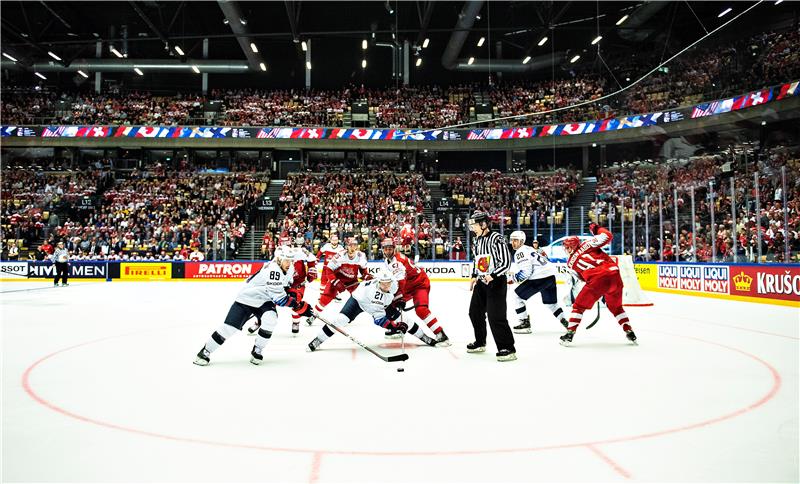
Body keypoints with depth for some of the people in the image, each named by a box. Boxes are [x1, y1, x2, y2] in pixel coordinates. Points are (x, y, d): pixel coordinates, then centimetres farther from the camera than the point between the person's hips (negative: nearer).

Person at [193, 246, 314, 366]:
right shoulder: (273, 270, -31)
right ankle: (205, 352, 10)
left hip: (264, 300, 6)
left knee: (270, 319, -24)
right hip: (247, 298, -6)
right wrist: (299, 305, -31)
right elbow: (279, 298, -33)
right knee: (230, 326, -8)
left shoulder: (289, 269, -3)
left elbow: (286, 286, 21)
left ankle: (257, 351, -5)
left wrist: (291, 293, 3)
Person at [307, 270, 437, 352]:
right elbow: (379, 320, -40)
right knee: (341, 319, -23)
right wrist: (395, 326, -45)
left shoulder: (393, 284, -26)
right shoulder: (371, 290, -42)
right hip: (359, 300, -5)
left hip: (382, 304, 5)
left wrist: (397, 302, -6)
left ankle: (424, 337, 17)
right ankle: (317, 341, -11)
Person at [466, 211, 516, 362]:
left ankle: (508, 348, -8)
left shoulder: (496, 239, -16)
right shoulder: (477, 242, 11)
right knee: (475, 312, 16)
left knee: (496, 316, -14)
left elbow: (506, 261, -19)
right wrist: (474, 276, 14)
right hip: (481, 282, 9)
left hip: (496, 282, -9)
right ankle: (480, 342, 33)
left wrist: (493, 276, -26)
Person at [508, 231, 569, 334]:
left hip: (540, 278, -10)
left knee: (517, 296, 0)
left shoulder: (520, 252, -9)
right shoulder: (528, 249, 22)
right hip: (550, 275, 10)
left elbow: (525, 272, -18)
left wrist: (514, 276, -3)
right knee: (550, 302, 28)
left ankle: (525, 323, 1)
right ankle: (564, 321, 30)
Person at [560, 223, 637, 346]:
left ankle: (570, 334, 7)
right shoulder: (586, 245, 15)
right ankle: (629, 332, 24)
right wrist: (597, 229, 24)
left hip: (597, 280, -3)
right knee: (616, 307, 26)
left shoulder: (570, 263, 18)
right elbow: (607, 236, 7)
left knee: (579, 306, 14)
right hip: (615, 276, 3)